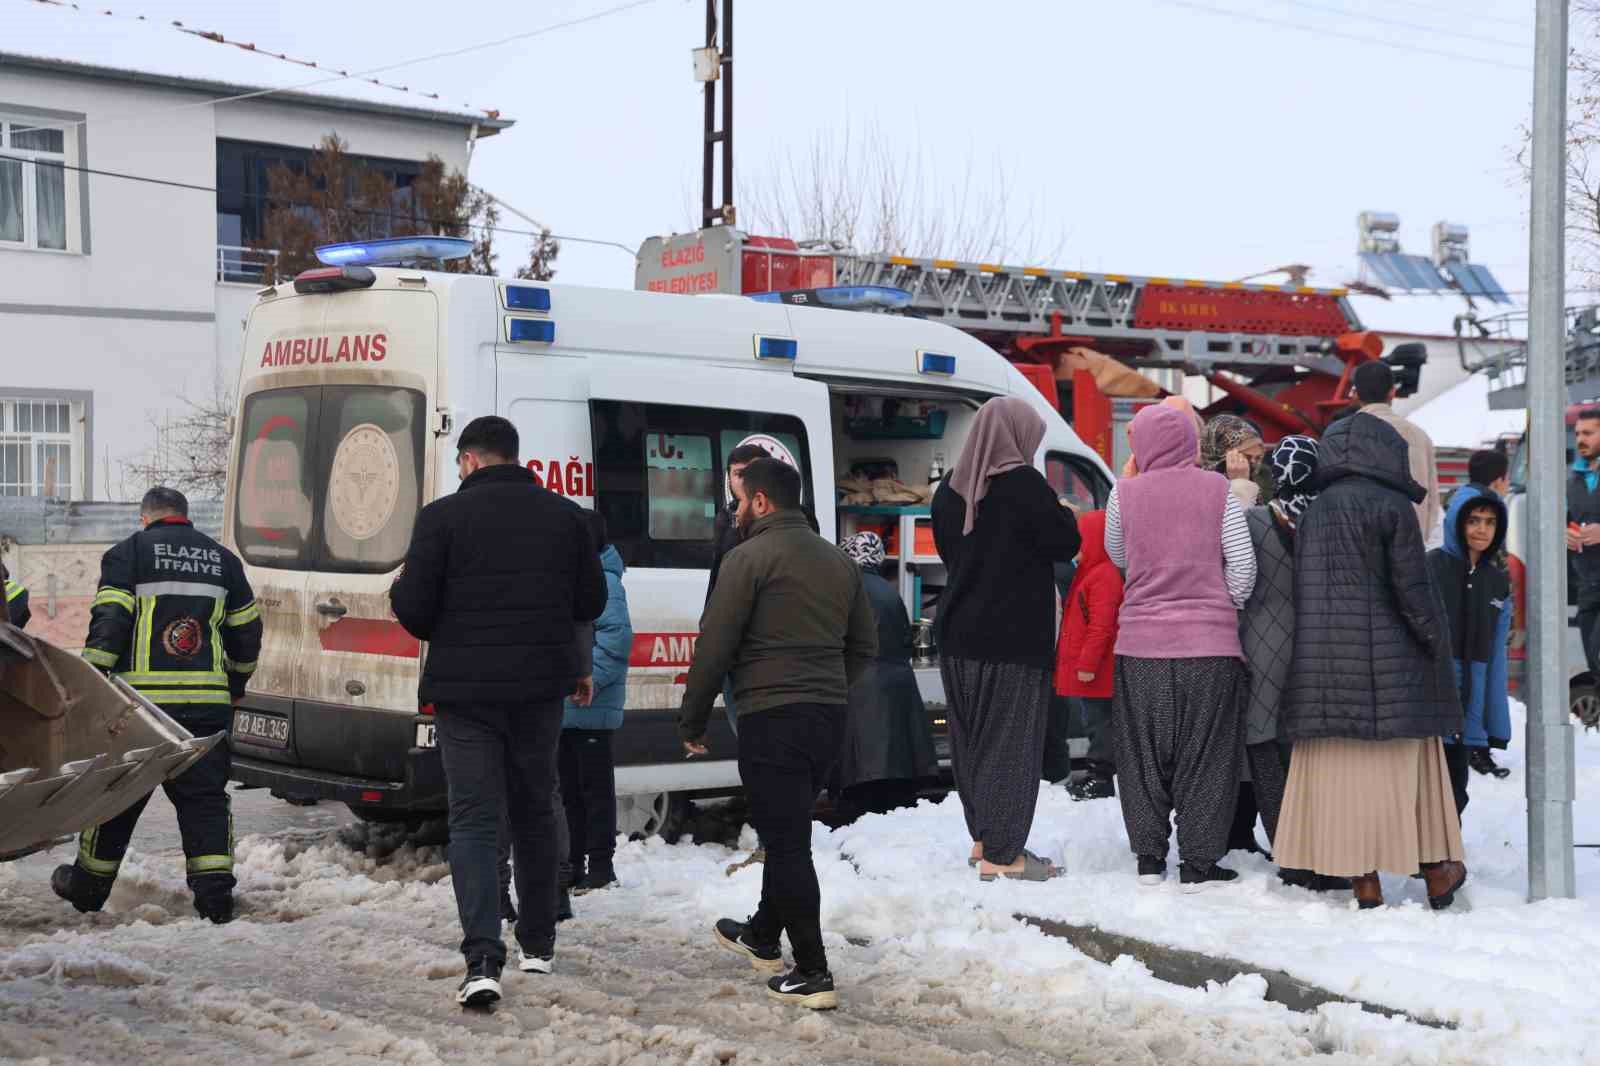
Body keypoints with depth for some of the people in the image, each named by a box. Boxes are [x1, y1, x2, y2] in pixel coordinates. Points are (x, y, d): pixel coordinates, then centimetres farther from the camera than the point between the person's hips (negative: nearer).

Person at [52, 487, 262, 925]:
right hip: (207, 702, 3)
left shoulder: (128, 553, 2)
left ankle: (88, 886, 24)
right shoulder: (222, 559, 15)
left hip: (140, 699, -2)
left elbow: (108, 624, -8)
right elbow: (247, 630, 18)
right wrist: (235, 684, 32)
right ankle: (215, 896, -4)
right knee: (205, 796, 5)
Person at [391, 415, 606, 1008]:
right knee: (534, 812, 19)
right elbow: (591, 603, 10)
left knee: (473, 821, -1)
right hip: (540, 690, 3)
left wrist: (398, 591, 14)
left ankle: (483, 961, -16)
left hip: (465, 691, -3)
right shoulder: (564, 516, 4)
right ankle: (538, 947, 28)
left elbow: (414, 610, -9)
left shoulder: (442, 516, -8)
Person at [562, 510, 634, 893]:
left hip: (591, 708, -9)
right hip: (564, 707, 9)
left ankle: (600, 867, 6)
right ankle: (575, 864, 23)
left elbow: (616, 638, -22)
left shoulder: (603, 581, -13)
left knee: (595, 789, -1)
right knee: (571, 789, 15)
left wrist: (586, 679, -24)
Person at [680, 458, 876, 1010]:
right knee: (789, 832, 23)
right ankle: (763, 935, 39)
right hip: (830, 717, 8)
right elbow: (865, 645, 19)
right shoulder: (839, 562, 15)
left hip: (772, 719, -8)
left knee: (787, 841, -6)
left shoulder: (749, 557, -9)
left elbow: (714, 647, -10)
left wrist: (692, 721, -1)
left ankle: (813, 974, -7)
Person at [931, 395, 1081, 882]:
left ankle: (983, 838, 24)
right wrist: (1065, 514, 9)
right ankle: (1000, 854, -3)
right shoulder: (1023, 485, -15)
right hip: (1014, 638, -7)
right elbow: (1064, 544, -10)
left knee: (972, 737, 14)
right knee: (1010, 741, -3)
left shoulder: (951, 488, 7)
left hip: (959, 635, 7)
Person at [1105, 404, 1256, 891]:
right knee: (1205, 753, 6)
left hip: (1142, 642, 1)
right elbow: (1243, 563, -3)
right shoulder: (1217, 490, -1)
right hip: (1210, 644, -1)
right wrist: (1223, 609, 11)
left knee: (1144, 751, 12)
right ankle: (1198, 862, 6)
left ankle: (1149, 856, 15)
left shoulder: (1125, 493, -1)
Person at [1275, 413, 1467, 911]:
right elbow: (1412, 587, -10)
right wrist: (1438, 646, 0)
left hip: (1321, 660, 5)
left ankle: (1364, 882, 5)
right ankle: (1436, 872, 12)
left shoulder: (1313, 511, 10)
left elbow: (1300, 590, 11)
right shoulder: (1391, 506, -8)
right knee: (1406, 764, 5)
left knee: (1338, 771, 4)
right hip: (1386, 659, -5)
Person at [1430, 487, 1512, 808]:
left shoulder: (1499, 582, 12)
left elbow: (1496, 657, 13)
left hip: (1469, 715, 5)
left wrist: (1492, 731, 10)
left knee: (1454, 796, 12)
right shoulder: (1431, 567, -5)